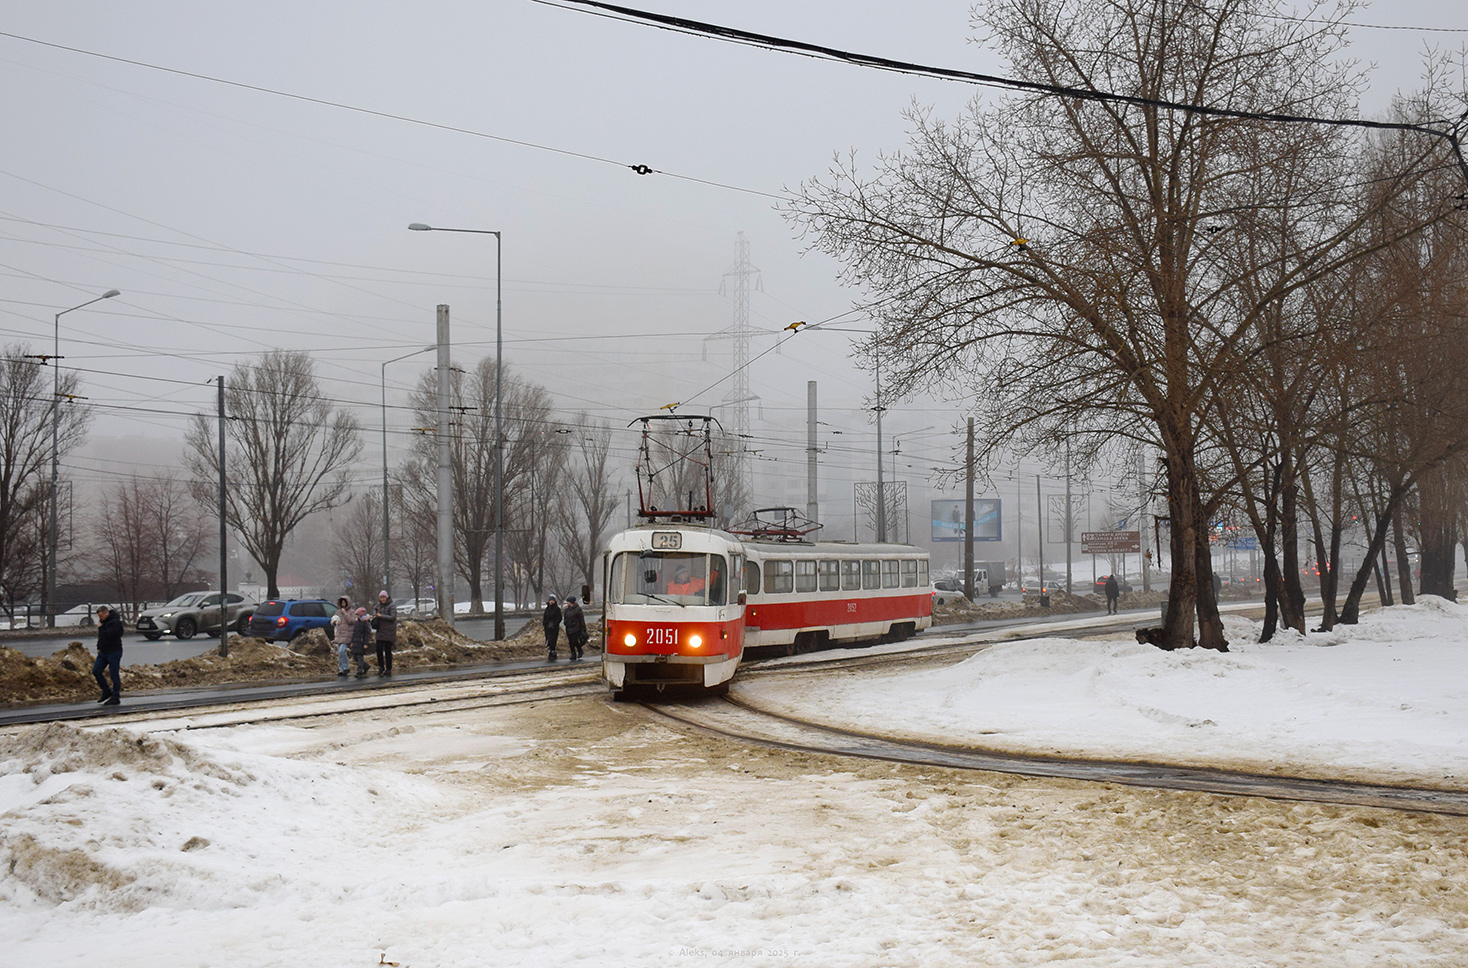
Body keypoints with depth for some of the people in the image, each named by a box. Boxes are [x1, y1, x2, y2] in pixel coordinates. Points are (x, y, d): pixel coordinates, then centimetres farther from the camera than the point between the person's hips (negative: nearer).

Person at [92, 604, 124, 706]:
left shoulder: (115, 622, -17)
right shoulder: (103, 621, 11)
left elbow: (107, 635, -28)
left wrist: (100, 628, -14)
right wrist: (99, 647, 16)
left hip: (114, 652, -9)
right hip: (103, 652, 9)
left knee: (114, 675, -4)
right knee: (96, 671, 5)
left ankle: (116, 697, 1)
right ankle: (107, 692, 18)